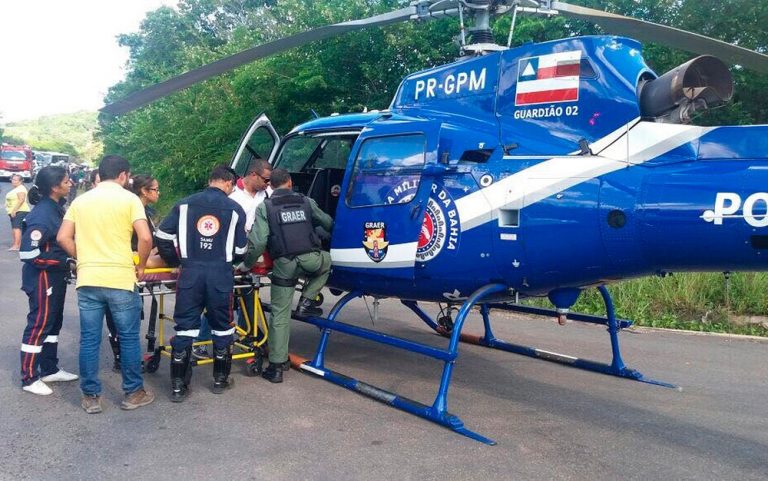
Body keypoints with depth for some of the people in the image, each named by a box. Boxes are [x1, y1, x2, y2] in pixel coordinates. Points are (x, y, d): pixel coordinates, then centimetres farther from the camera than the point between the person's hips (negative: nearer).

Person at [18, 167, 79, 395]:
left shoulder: (56, 208, 7)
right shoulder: (43, 214, -22)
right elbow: (28, 252, -25)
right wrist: (61, 262, -19)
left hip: (56, 277, 9)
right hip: (42, 278, -9)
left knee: (53, 322, 17)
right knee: (39, 325, -1)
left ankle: (50, 369, 29)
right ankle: (29, 378, 10)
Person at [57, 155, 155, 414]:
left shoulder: (80, 200, 10)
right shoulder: (129, 199, -3)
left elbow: (63, 238, 6)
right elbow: (145, 238, -13)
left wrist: (85, 259, 16)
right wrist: (141, 265, 1)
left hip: (87, 280, 4)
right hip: (120, 279, -4)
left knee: (89, 340, 9)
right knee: (128, 338, 8)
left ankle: (91, 397, 16)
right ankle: (133, 393, 17)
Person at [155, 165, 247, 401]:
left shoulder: (185, 204, 9)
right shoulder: (235, 209, 6)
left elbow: (162, 236, 5)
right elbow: (240, 250, 8)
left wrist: (173, 261, 20)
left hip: (190, 271, 1)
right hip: (220, 274, -1)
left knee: (184, 328, 7)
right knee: (222, 328, 13)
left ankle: (178, 386, 10)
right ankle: (220, 380, 24)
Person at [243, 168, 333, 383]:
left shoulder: (265, 207, 5)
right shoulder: (306, 202, 14)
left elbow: (258, 241, -6)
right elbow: (328, 223, 25)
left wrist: (247, 265, 7)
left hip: (285, 264, -1)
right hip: (311, 258, 1)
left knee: (279, 315, 7)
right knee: (326, 261, 36)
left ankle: (277, 366, 9)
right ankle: (306, 301, 22)